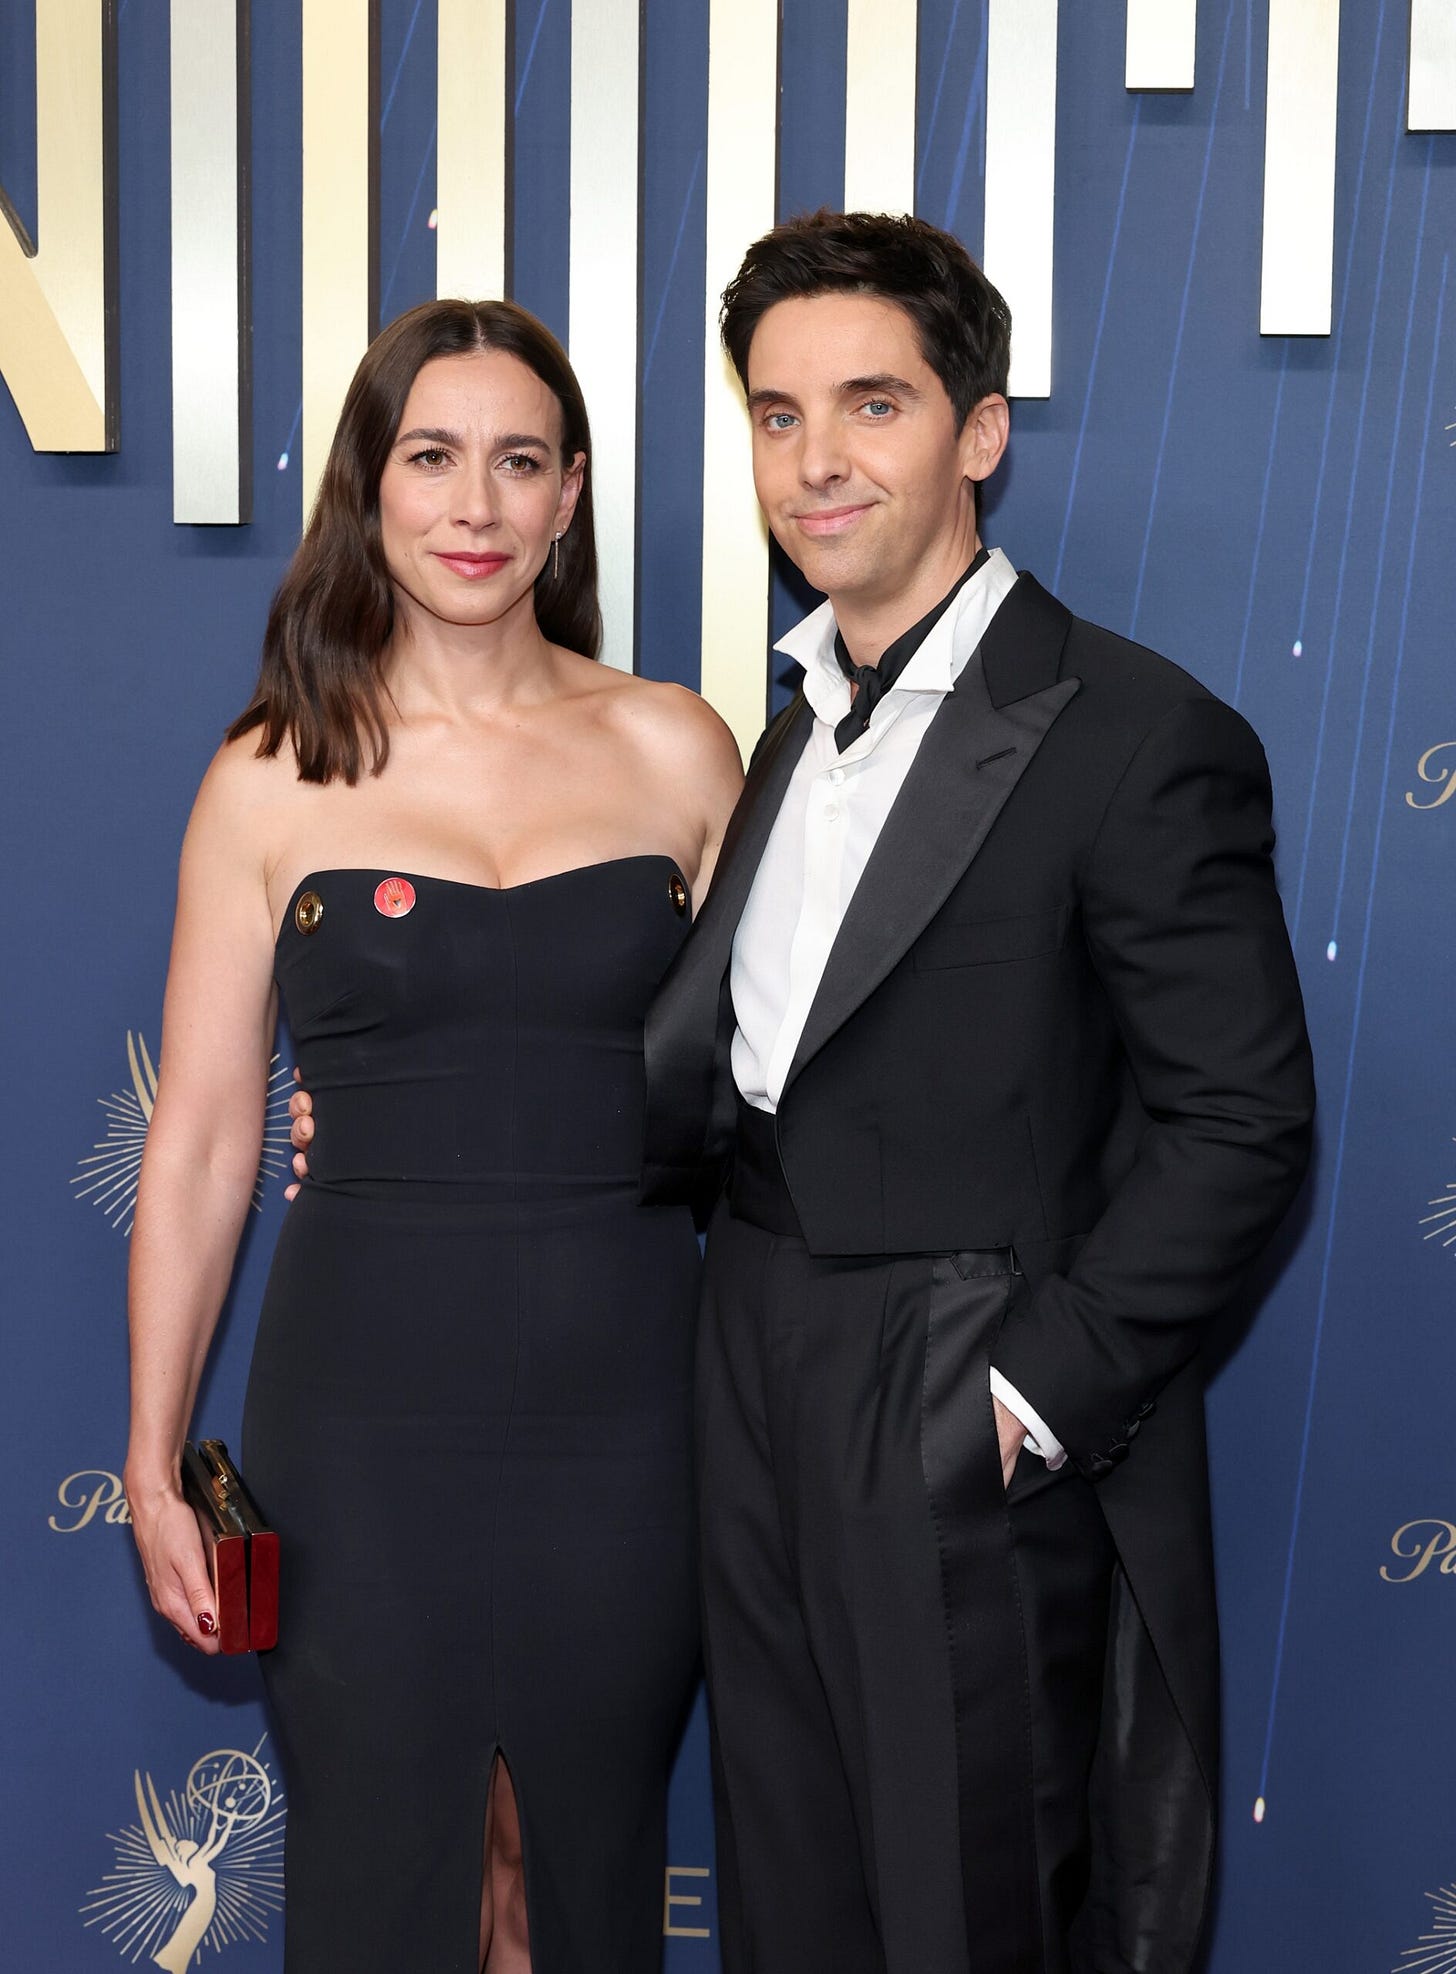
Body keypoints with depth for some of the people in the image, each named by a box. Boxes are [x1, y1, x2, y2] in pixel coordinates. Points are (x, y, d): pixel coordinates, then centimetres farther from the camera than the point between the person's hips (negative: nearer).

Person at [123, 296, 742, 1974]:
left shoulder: (675, 751, 2)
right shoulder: (275, 778, -1)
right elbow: (200, 1142, 2)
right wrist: (153, 1458, 2)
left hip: (623, 1408, 1)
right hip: (366, 1411, -1)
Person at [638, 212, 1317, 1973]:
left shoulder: (1136, 738, -13)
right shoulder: (803, 729, 12)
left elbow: (1240, 1120, -15)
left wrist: (1043, 1389, -18)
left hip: (977, 1455, -7)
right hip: (765, 1428, 7)